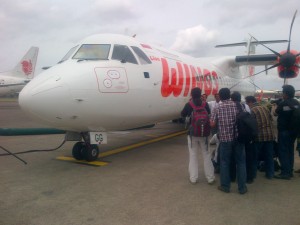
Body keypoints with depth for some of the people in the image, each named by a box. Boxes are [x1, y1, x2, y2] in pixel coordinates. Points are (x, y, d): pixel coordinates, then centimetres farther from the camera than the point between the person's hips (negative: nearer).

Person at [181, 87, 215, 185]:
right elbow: (209, 115, 12)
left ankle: (193, 178, 11)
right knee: (206, 155, 10)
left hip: (192, 133, -1)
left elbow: (183, 115, 6)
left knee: (193, 156, 7)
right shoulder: (205, 104, -5)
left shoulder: (188, 105, -10)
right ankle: (210, 178, 15)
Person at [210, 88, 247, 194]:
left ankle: (225, 186, 17)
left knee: (225, 162, 10)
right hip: (238, 137, 2)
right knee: (240, 162, 10)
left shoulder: (218, 108, -3)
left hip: (225, 138, -1)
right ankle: (242, 187, 16)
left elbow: (212, 124, -5)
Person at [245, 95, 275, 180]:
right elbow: (271, 120, 15)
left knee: (254, 156, 7)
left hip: (259, 135, -6)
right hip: (270, 135, 6)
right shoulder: (265, 108, 11)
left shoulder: (252, 110, -9)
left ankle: (252, 173, 12)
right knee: (269, 156, 13)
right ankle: (270, 174, 20)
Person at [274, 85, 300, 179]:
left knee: (283, 151, -2)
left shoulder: (283, 103, -17)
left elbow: (276, 113, -2)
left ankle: (285, 173, -3)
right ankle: (290, 171, 20)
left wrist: (277, 105, 14)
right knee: (290, 150, 14)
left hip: (284, 130, -7)